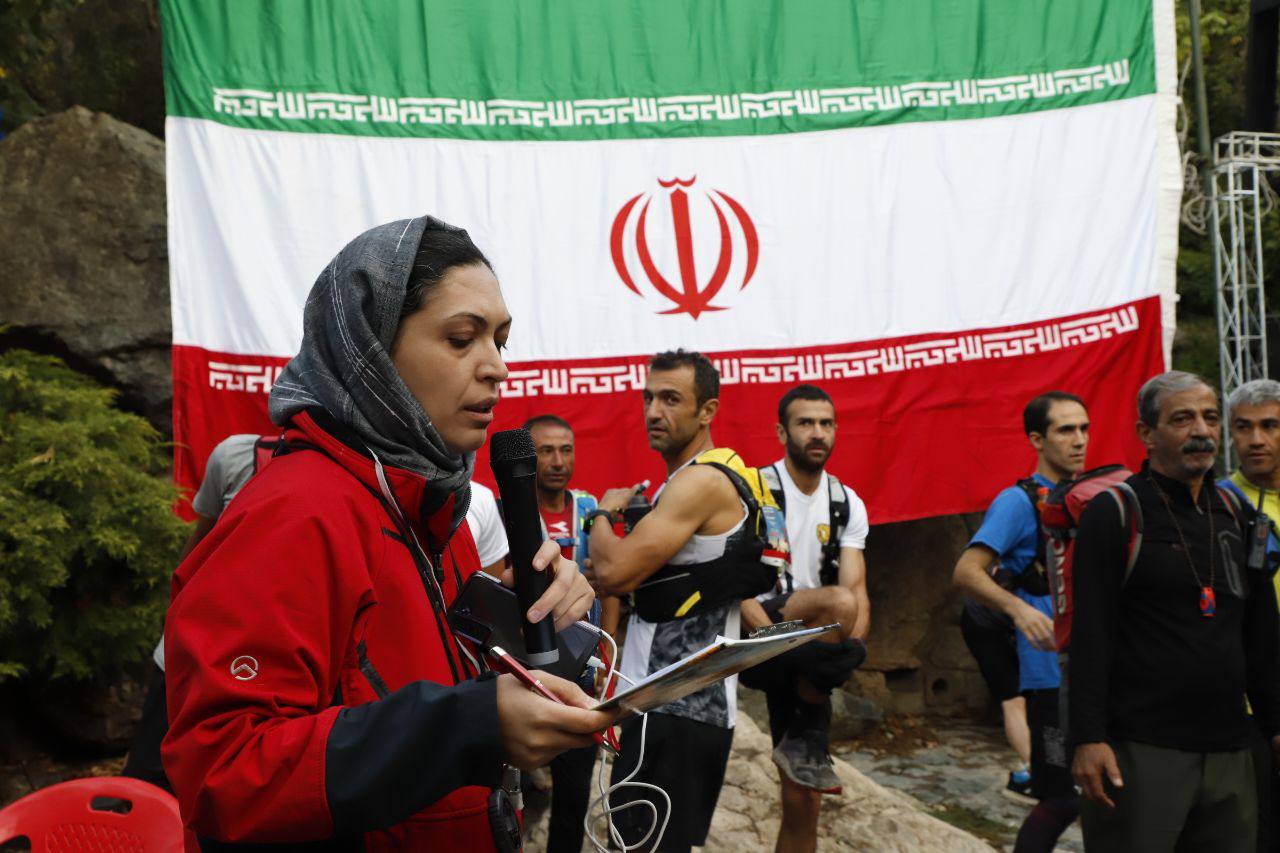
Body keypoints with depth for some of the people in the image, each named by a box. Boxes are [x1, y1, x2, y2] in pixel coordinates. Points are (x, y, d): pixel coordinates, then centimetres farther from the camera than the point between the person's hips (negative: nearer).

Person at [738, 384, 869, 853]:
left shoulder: (847, 503, 10)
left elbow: (857, 590, 3)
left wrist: (851, 646, -17)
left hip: (808, 652, 5)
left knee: (803, 800, 3)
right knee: (836, 601, -33)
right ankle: (809, 739, -17)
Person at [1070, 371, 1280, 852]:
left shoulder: (1237, 516, 15)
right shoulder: (1114, 513, -5)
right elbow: (1090, 636, -11)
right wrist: (1088, 738, -17)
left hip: (1229, 753, 6)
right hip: (1140, 752, -6)